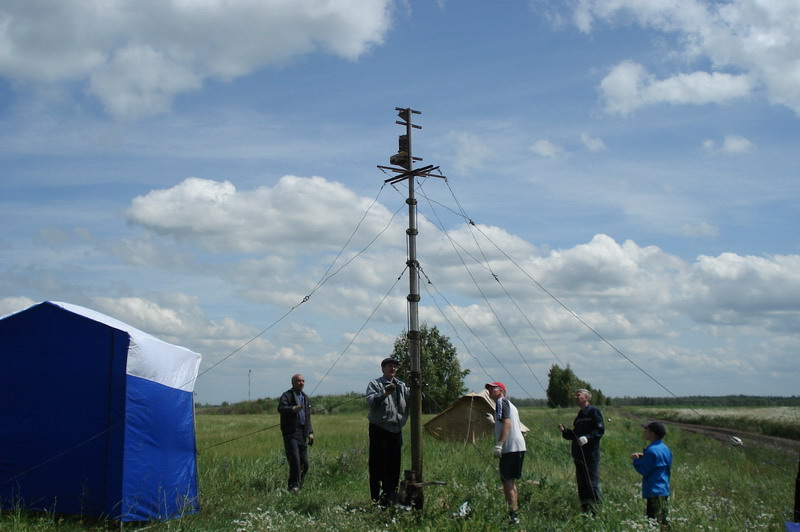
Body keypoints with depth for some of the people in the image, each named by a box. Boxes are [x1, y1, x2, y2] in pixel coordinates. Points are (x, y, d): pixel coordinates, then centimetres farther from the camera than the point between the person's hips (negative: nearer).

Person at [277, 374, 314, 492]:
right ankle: (294, 485, -10)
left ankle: (299, 484, 17)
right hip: (291, 433, -7)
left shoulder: (305, 397, 22)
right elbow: (281, 408, -21)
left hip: (302, 434, 7)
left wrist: (310, 432, 20)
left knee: (304, 462, 5)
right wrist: (293, 409, -40)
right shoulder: (287, 395, -1)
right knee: (295, 460, -16)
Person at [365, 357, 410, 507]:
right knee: (378, 465, -6)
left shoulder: (401, 386, 17)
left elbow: (410, 402, 5)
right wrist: (384, 394, -31)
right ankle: (376, 498, -4)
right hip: (379, 429, -5)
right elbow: (370, 401, -16)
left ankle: (391, 497, 20)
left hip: (396, 429, 6)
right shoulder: (375, 384, 1)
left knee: (394, 464, 10)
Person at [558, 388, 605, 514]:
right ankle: (585, 511, 15)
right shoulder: (579, 415, 19)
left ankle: (598, 511, -4)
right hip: (579, 455, 8)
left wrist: (587, 437, -26)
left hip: (591, 455, -8)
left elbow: (600, 430, -13)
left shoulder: (594, 411, -5)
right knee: (582, 485, 9)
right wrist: (564, 431, 6)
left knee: (592, 484, -10)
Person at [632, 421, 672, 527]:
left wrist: (636, 459, 2)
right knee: (665, 522, 12)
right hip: (665, 490, 9)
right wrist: (643, 458, 13)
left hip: (654, 492, -9)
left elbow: (644, 470, -16)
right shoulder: (665, 448, 11)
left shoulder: (652, 450, -17)